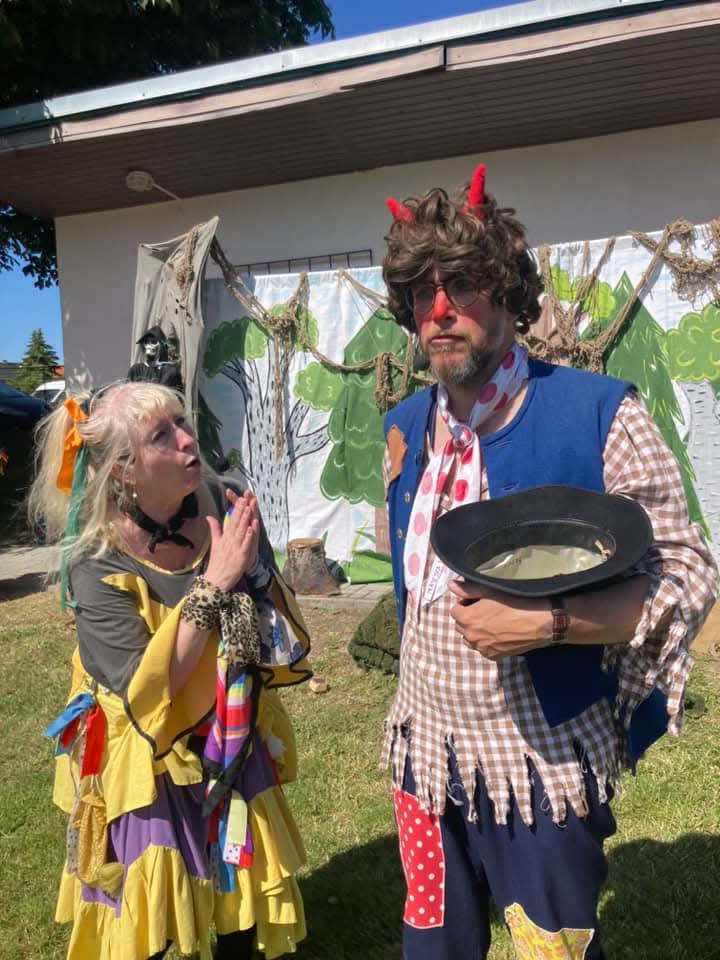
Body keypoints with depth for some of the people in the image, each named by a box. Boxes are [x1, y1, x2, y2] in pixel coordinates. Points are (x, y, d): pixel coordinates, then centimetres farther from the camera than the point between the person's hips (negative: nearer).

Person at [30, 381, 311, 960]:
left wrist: (251, 567, -26)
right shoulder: (97, 565, -20)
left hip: (234, 754, 3)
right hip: (148, 768, -3)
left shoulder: (226, 511, -12)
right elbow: (145, 692, -27)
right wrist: (213, 583, -30)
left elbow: (283, 638, -6)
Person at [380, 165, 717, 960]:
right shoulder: (405, 429, 2)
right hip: (423, 753, 5)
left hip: (544, 765, -5)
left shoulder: (598, 414, -16)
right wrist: (426, 672, 11)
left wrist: (547, 623, -26)